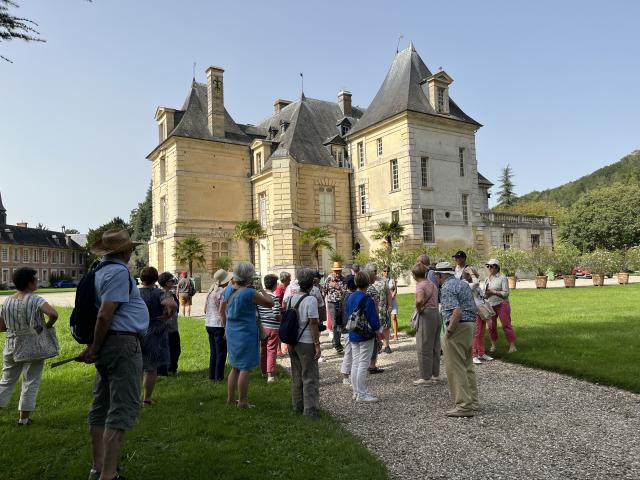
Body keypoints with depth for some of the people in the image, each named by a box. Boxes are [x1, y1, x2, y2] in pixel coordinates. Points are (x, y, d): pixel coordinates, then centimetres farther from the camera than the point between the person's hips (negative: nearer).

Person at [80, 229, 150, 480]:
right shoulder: (119, 272, -14)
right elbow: (104, 315, -20)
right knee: (123, 409, -5)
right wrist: (95, 349, -9)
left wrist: (94, 348, 18)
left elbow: (103, 314, 16)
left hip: (108, 345, 10)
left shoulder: (101, 272, 14)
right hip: (124, 344, -10)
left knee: (102, 406, 14)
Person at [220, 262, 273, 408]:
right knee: (246, 368, 3)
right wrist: (261, 290, 0)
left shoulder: (228, 290, 3)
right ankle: (242, 402, 9)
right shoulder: (250, 293, -19)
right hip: (246, 334, -8)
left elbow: (222, 311, 14)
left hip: (232, 333, 8)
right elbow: (270, 303, -12)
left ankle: (230, 398, 29)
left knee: (235, 367, 20)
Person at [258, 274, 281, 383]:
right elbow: (276, 315, -20)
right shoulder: (274, 297, -15)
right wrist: (283, 318, -1)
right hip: (273, 327, -6)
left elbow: (256, 313, 5)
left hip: (262, 327, 6)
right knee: (272, 351, -1)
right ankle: (270, 375, -3)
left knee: (263, 349, 18)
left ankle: (264, 371, 32)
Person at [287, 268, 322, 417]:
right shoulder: (311, 300, -17)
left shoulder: (292, 298, 4)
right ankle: (311, 410, 7)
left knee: (297, 376, 17)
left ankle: (298, 406, 27)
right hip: (306, 343, -7)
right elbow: (313, 324, -18)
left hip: (293, 342, 7)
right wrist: (317, 345, -12)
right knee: (310, 377, 3)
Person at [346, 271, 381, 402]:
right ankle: (362, 394, 7)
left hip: (353, 336, 7)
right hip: (365, 337, -7)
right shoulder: (367, 300, -19)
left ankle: (356, 392, 23)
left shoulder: (350, 297, 4)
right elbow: (373, 321, -18)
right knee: (363, 365, 0)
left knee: (355, 364, 14)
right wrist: (377, 329, 2)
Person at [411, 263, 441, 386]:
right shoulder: (432, 284, 15)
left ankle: (426, 377, 6)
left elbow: (419, 300, -31)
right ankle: (435, 374, 24)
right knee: (435, 347, 16)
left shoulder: (420, 285, -13)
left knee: (424, 348, 0)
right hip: (436, 313, 9)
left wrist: (418, 309, -13)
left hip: (426, 315, -9)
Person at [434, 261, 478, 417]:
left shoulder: (447, 287, -14)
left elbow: (457, 312, -25)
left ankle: (464, 406, 2)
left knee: (455, 368, -2)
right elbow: (473, 307, 18)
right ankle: (472, 401, 26)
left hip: (457, 328, -10)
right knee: (467, 366, 18)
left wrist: (449, 330, -16)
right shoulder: (463, 283, 15)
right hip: (470, 325, 10)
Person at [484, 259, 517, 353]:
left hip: (501, 304, -5)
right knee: (491, 326, 7)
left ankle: (512, 346, 0)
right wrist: (486, 293, -6)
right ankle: (493, 345, 18)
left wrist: (494, 292, -17)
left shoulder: (502, 278, -6)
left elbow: (506, 293, -11)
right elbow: (485, 294, 16)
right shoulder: (487, 279, 12)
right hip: (490, 305, 6)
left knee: (506, 325, -6)